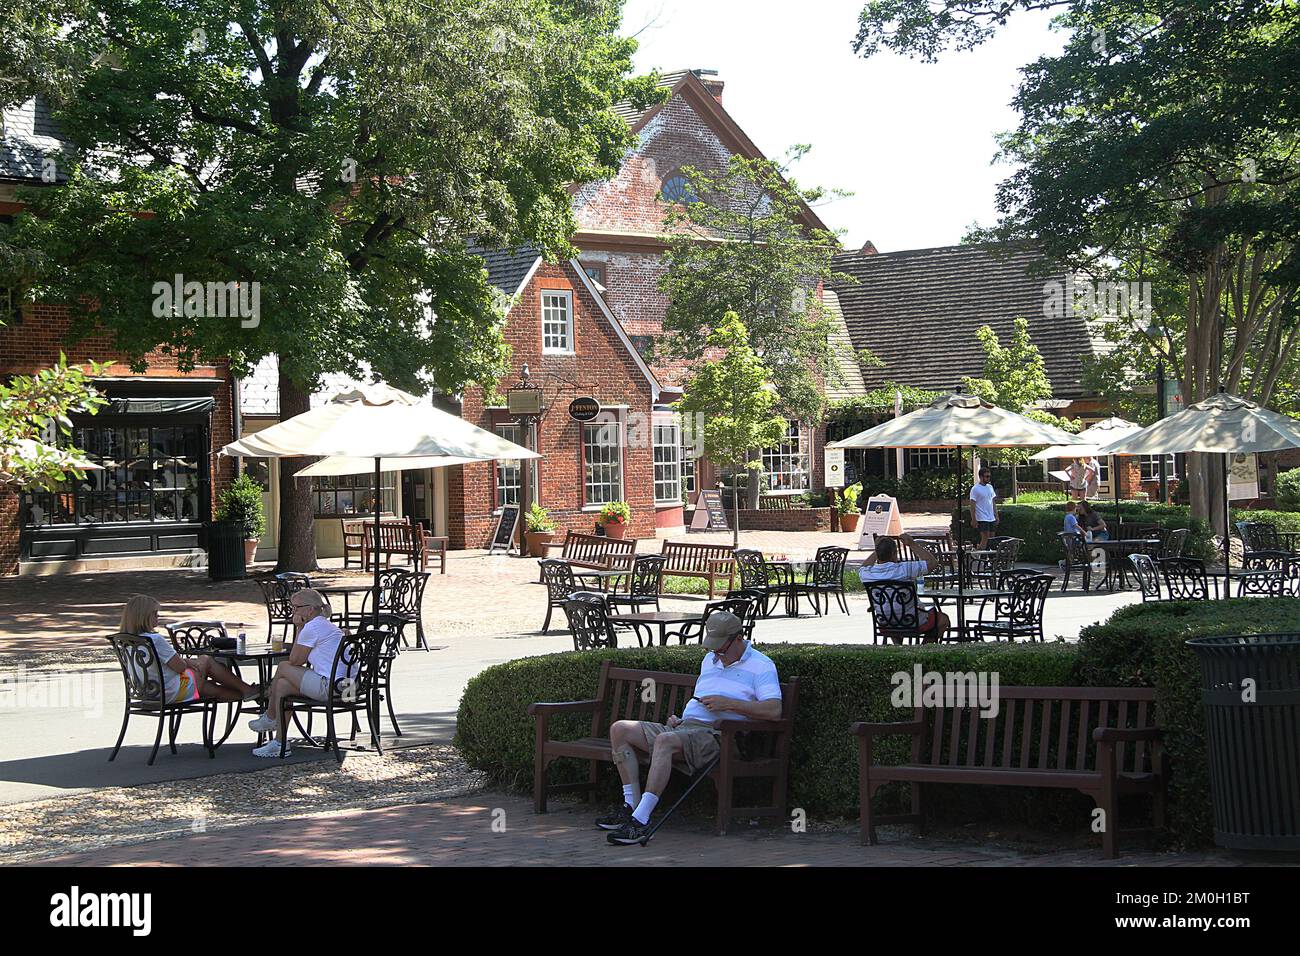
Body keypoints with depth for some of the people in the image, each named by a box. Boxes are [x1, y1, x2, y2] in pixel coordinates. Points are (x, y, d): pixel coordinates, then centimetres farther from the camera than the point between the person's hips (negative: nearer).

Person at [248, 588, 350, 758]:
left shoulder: (312, 627, -10)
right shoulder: (325, 625, 22)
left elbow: (295, 660, -3)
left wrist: (298, 628, 1)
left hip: (331, 688, -10)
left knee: (283, 668, 1)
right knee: (282, 684, 14)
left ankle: (269, 717, 23)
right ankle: (280, 742, 15)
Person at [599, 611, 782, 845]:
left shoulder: (761, 666, -2)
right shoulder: (709, 660, 24)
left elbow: (774, 710, -16)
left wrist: (728, 704, -17)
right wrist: (679, 719, 13)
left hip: (715, 733, -9)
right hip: (685, 726, 9)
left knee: (665, 740, -37)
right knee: (619, 730, -3)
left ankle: (640, 820, -40)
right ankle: (631, 805, -8)